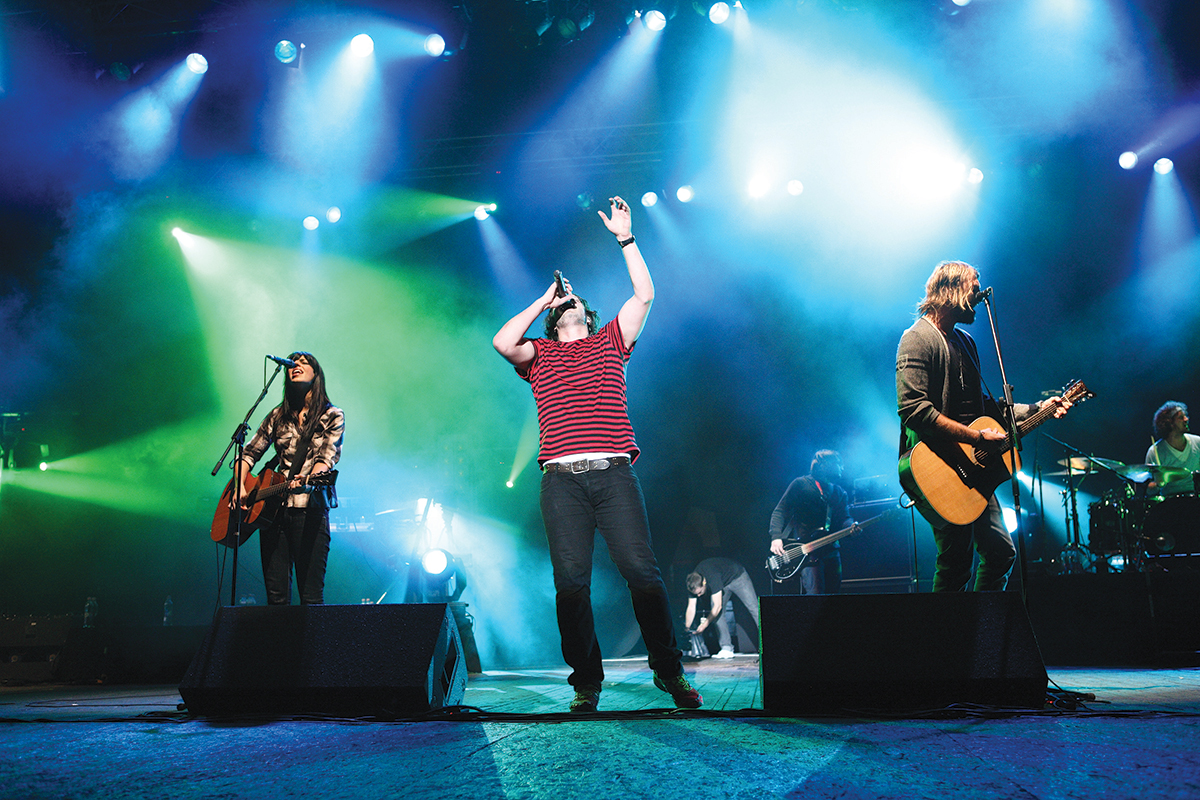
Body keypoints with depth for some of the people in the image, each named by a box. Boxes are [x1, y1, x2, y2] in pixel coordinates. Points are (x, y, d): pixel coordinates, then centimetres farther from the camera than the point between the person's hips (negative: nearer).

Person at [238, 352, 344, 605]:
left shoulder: (332, 416, 6)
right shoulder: (278, 416, 17)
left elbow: (328, 456, -8)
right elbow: (249, 453, 17)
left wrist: (309, 479, -29)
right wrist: (240, 486, -1)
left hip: (309, 510, -4)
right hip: (271, 509, 4)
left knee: (311, 597, -8)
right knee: (276, 596, 2)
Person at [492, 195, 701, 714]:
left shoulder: (609, 342, 22)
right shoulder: (539, 353, 20)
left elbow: (644, 295, 13)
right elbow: (502, 343, 0)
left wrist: (625, 238, 13)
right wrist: (542, 300, 12)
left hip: (614, 474, 0)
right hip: (562, 480, 0)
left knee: (641, 570, -8)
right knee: (571, 581, -4)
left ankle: (669, 670, 2)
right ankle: (586, 681, 6)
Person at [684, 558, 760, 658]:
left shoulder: (713, 577, -43)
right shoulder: (693, 583, -22)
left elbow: (718, 606, -38)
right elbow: (691, 608, -13)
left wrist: (704, 625, -34)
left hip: (737, 576, -6)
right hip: (723, 583, 6)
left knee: (754, 608, -12)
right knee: (717, 614, -10)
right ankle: (727, 649, -10)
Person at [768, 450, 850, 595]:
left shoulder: (840, 493, 19)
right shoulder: (801, 484, 4)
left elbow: (844, 518, 7)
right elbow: (780, 511, -1)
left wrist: (851, 527, -18)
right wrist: (776, 537, -17)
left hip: (830, 549, 6)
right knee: (815, 594, -20)